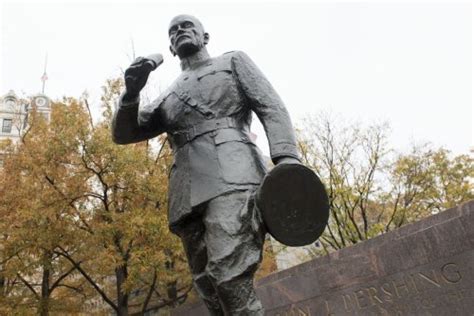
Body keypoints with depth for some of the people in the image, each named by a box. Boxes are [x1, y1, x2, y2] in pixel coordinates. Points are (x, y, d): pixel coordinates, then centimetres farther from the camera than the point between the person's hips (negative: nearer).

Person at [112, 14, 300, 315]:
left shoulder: (233, 61, 22)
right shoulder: (169, 97, 33)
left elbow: (272, 107, 8)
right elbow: (123, 133, 25)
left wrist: (287, 160, -12)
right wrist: (131, 91, 3)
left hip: (231, 177, -5)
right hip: (189, 195, 5)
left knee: (230, 280, -25)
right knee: (212, 292, -1)